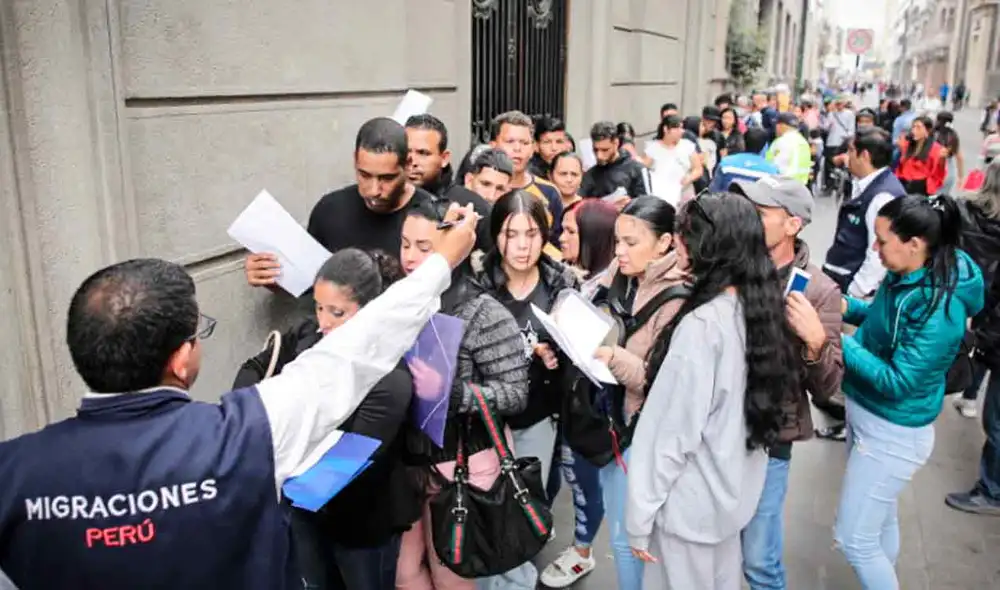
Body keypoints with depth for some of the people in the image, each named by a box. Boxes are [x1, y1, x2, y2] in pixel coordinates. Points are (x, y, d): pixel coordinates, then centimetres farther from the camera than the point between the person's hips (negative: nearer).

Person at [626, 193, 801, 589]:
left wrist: (640, 515, -14)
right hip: (735, 489, 7)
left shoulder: (702, 324, -26)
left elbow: (674, 429, -23)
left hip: (691, 500, -7)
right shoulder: (759, 306, -2)